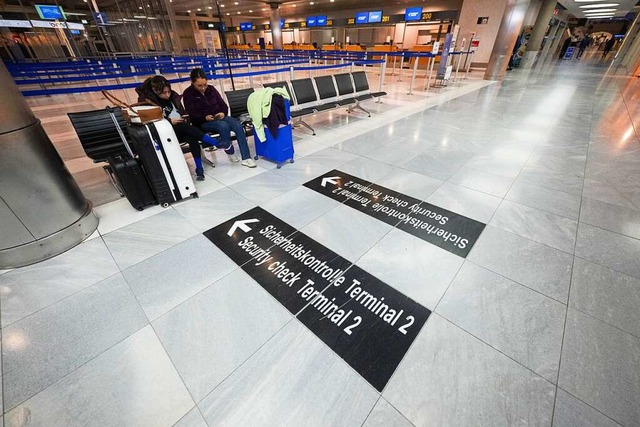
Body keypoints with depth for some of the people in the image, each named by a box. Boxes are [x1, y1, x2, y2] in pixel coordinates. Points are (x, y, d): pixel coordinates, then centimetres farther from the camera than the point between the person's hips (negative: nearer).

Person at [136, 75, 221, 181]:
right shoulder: (145, 100, -3)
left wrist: (184, 118, -5)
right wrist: (169, 121, -18)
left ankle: (199, 168, -26)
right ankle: (213, 142, -29)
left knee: (192, 139, -30)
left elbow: (182, 111, 17)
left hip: (181, 127, 3)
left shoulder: (173, 95, 8)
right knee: (183, 127, -33)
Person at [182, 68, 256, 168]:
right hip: (203, 122, -4)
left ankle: (246, 158, -30)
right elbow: (192, 115, -7)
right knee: (224, 126, -37)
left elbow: (223, 105, 10)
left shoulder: (211, 89, 13)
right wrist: (205, 117, -26)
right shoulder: (188, 94, 0)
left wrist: (223, 113, -13)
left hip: (219, 117, 4)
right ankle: (230, 153, -17)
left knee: (238, 126, -26)